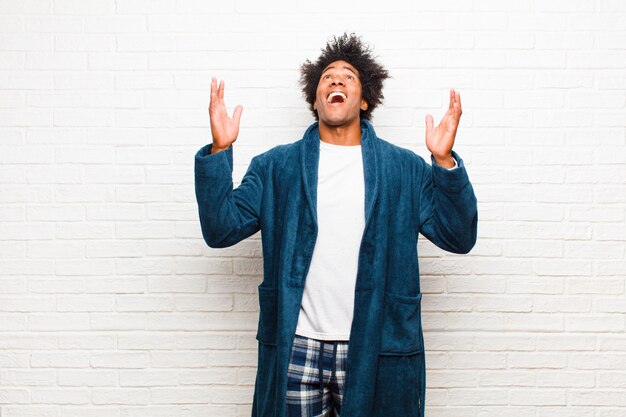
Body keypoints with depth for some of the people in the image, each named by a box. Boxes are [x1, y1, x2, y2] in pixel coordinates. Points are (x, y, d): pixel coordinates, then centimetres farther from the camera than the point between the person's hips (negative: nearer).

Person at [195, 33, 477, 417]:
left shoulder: (406, 168, 4)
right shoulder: (275, 166, 5)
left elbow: (458, 238, -2)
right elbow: (220, 230, -2)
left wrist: (445, 162, -15)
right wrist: (219, 152, -13)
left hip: (376, 351, 0)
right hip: (296, 347, 0)